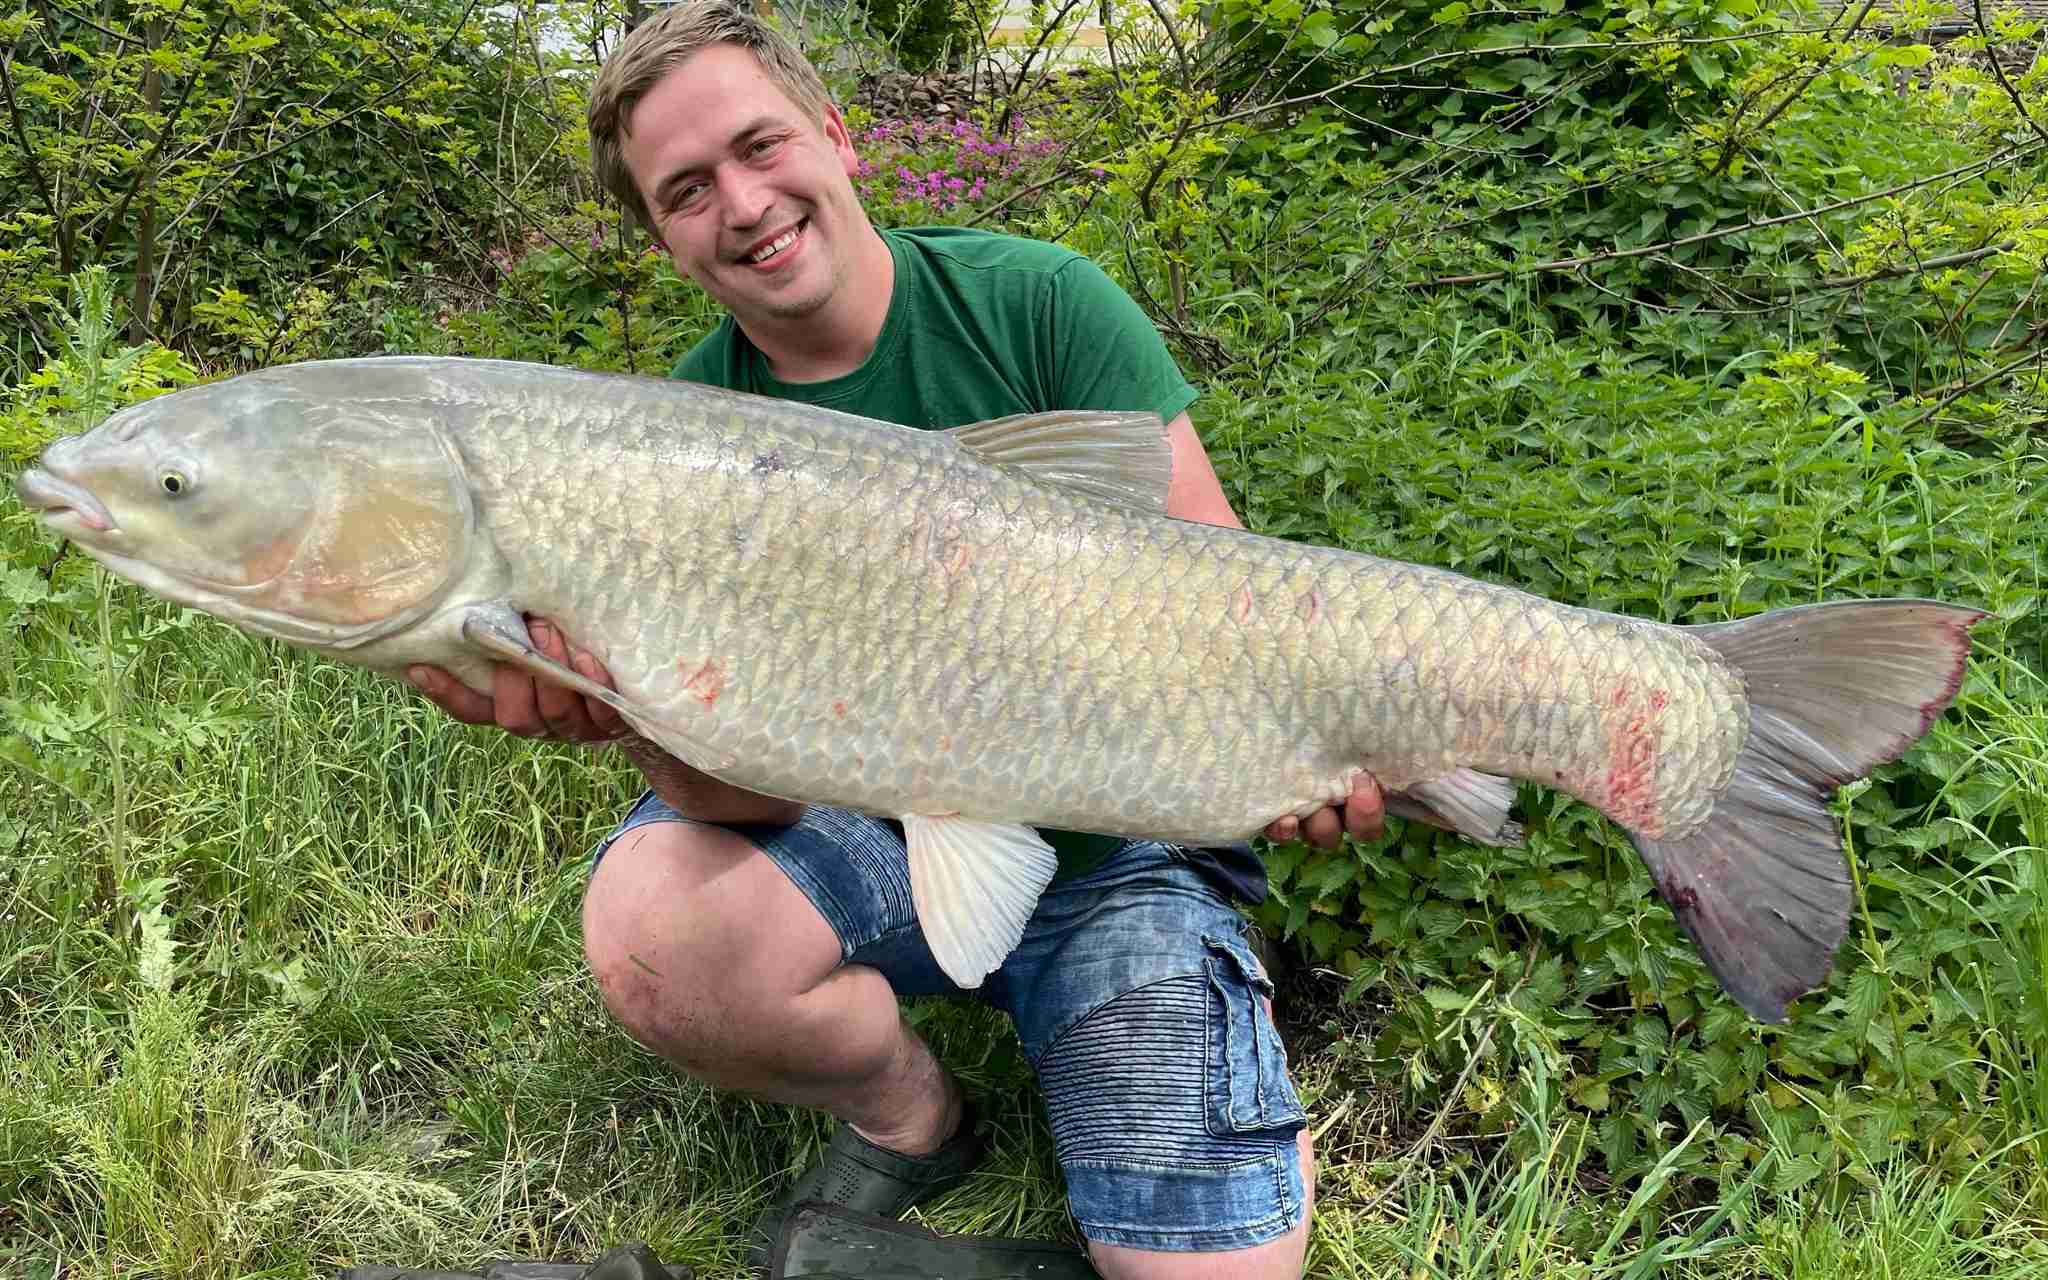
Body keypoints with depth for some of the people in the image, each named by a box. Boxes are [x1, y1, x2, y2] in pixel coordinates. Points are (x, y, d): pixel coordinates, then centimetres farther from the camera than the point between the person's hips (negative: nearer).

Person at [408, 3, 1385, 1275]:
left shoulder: (1037, 302, -11)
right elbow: (749, 788, -14)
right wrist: (648, 724, -38)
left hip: (1115, 850, -2)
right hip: (878, 842, 2)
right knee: (651, 929, -29)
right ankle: (906, 1120, 2)